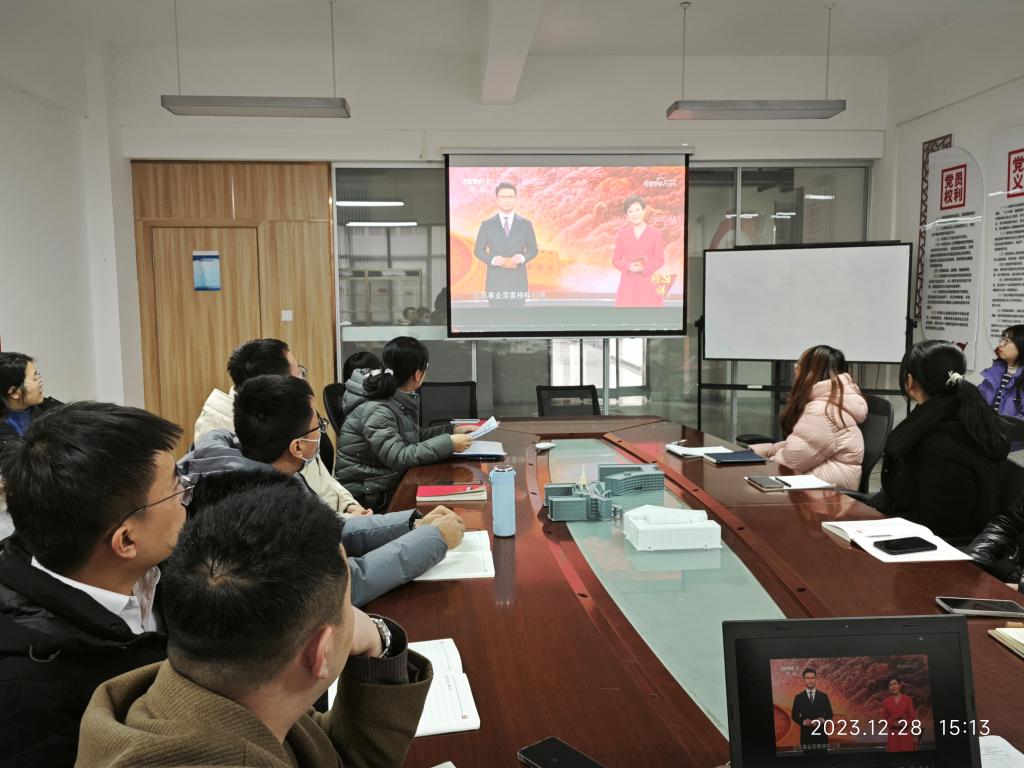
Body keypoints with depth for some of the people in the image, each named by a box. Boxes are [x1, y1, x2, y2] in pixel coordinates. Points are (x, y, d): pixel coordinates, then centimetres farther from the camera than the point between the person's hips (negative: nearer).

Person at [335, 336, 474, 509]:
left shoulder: (399, 399, 5)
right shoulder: (375, 410, -22)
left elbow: (415, 435, 17)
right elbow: (399, 458, -27)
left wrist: (453, 430, 6)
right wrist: (448, 444, -27)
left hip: (392, 480, 8)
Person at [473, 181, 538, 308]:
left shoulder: (526, 224, 6)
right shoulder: (487, 224, 4)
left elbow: (533, 249, 10)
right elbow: (478, 250, 6)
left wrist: (522, 258, -12)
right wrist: (493, 260, -14)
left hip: (518, 281, 1)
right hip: (495, 281, 0)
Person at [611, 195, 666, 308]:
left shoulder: (655, 232, 1)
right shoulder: (622, 233, 6)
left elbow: (660, 259, 1)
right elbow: (615, 259, 7)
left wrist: (644, 269, -15)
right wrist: (628, 267, -13)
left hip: (648, 283, -1)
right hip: (628, 283, 1)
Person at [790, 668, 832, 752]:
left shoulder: (824, 696, 6)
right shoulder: (798, 697, 3)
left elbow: (830, 714, 8)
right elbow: (795, 716, 4)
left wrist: (823, 719, -12)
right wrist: (803, 721, -15)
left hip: (821, 734, 1)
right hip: (806, 734, -1)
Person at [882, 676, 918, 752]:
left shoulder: (908, 699, 0)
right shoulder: (886, 702, 4)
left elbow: (913, 717, 0)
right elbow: (884, 719, 7)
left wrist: (905, 722, -17)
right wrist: (892, 723, -12)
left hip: (906, 734, -1)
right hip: (893, 734, 1)